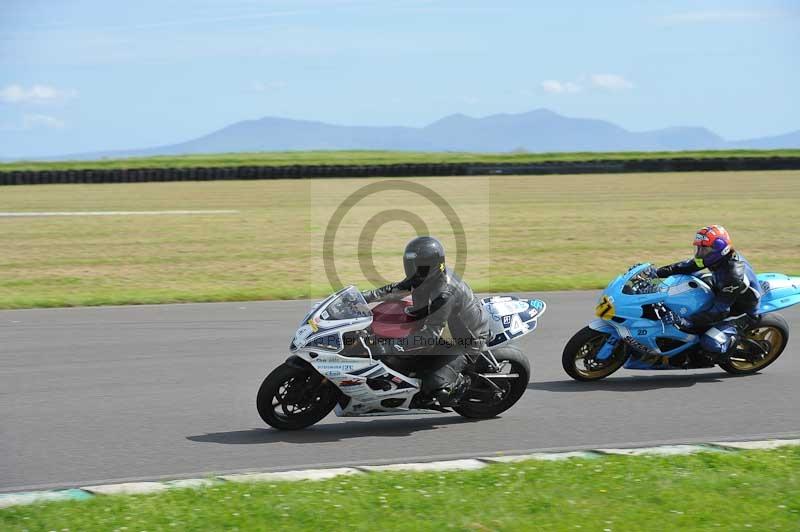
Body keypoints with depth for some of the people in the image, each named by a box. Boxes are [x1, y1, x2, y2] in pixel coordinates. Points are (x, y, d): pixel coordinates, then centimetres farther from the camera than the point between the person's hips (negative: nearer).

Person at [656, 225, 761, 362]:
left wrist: (688, 322, -44)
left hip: (741, 314, -10)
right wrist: (658, 272, -17)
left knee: (710, 343, -29)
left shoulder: (732, 275, -36)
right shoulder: (721, 258, -10)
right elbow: (688, 266, -5)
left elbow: (720, 310, -36)